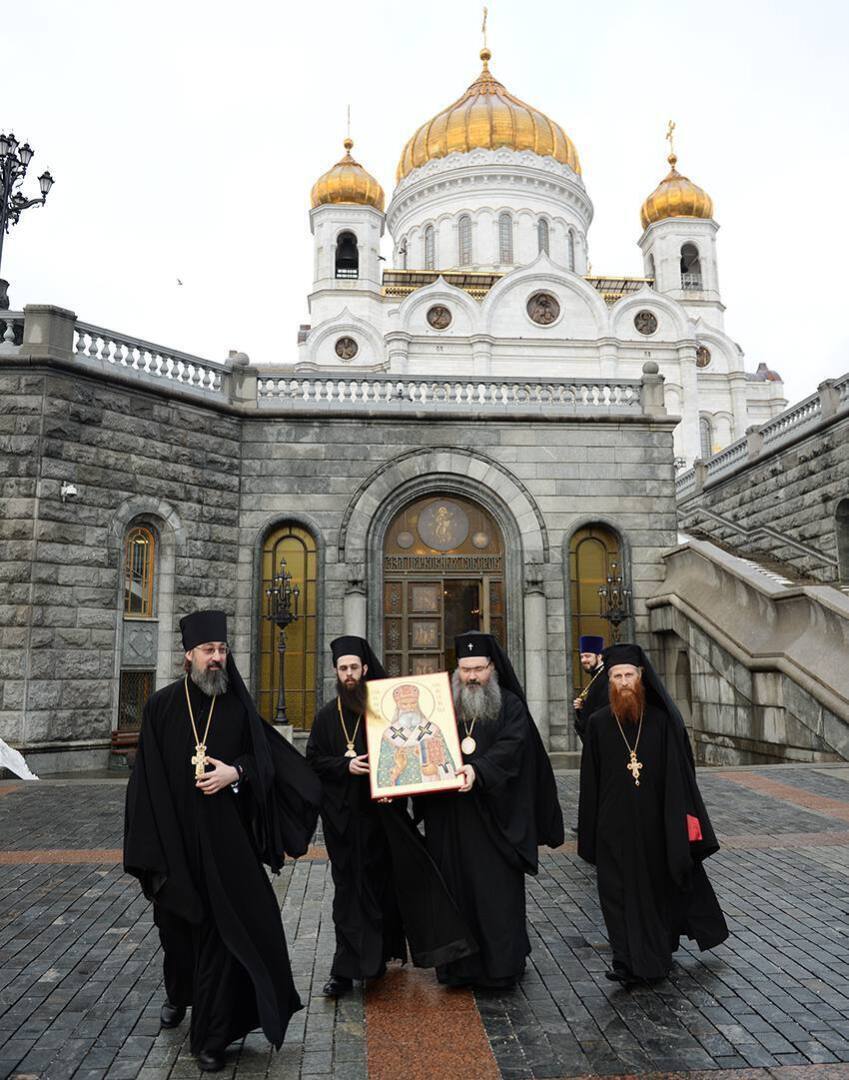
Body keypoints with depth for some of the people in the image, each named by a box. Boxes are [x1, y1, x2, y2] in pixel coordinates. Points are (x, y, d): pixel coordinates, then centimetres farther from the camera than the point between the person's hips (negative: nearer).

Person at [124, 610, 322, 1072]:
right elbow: (148, 778, -2)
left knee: (222, 929, 0)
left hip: (225, 841, 0)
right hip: (174, 838, 1)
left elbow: (266, 754, 3)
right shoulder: (162, 706, -3)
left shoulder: (239, 707, 0)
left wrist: (235, 771, -17)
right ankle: (178, 993, 48)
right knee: (177, 925, 18)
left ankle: (211, 1037, 13)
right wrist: (149, 850, -5)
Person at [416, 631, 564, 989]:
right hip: (449, 821, 3)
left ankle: (501, 966, 14)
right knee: (456, 889, 8)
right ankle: (459, 966, 21)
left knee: (498, 893, 1)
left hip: (494, 819, -3)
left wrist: (477, 770, -31)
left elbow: (511, 746, -15)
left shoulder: (510, 706, 0)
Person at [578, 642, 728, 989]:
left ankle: (658, 954, 32)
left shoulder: (663, 720, -4)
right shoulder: (598, 724, -1)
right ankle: (629, 963, 10)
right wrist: (590, 835, 2)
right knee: (622, 892, 2)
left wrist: (685, 820, -7)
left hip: (656, 825, 0)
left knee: (662, 887, 13)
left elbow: (681, 773, -2)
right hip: (615, 827, 0)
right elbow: (590, 782, 3)